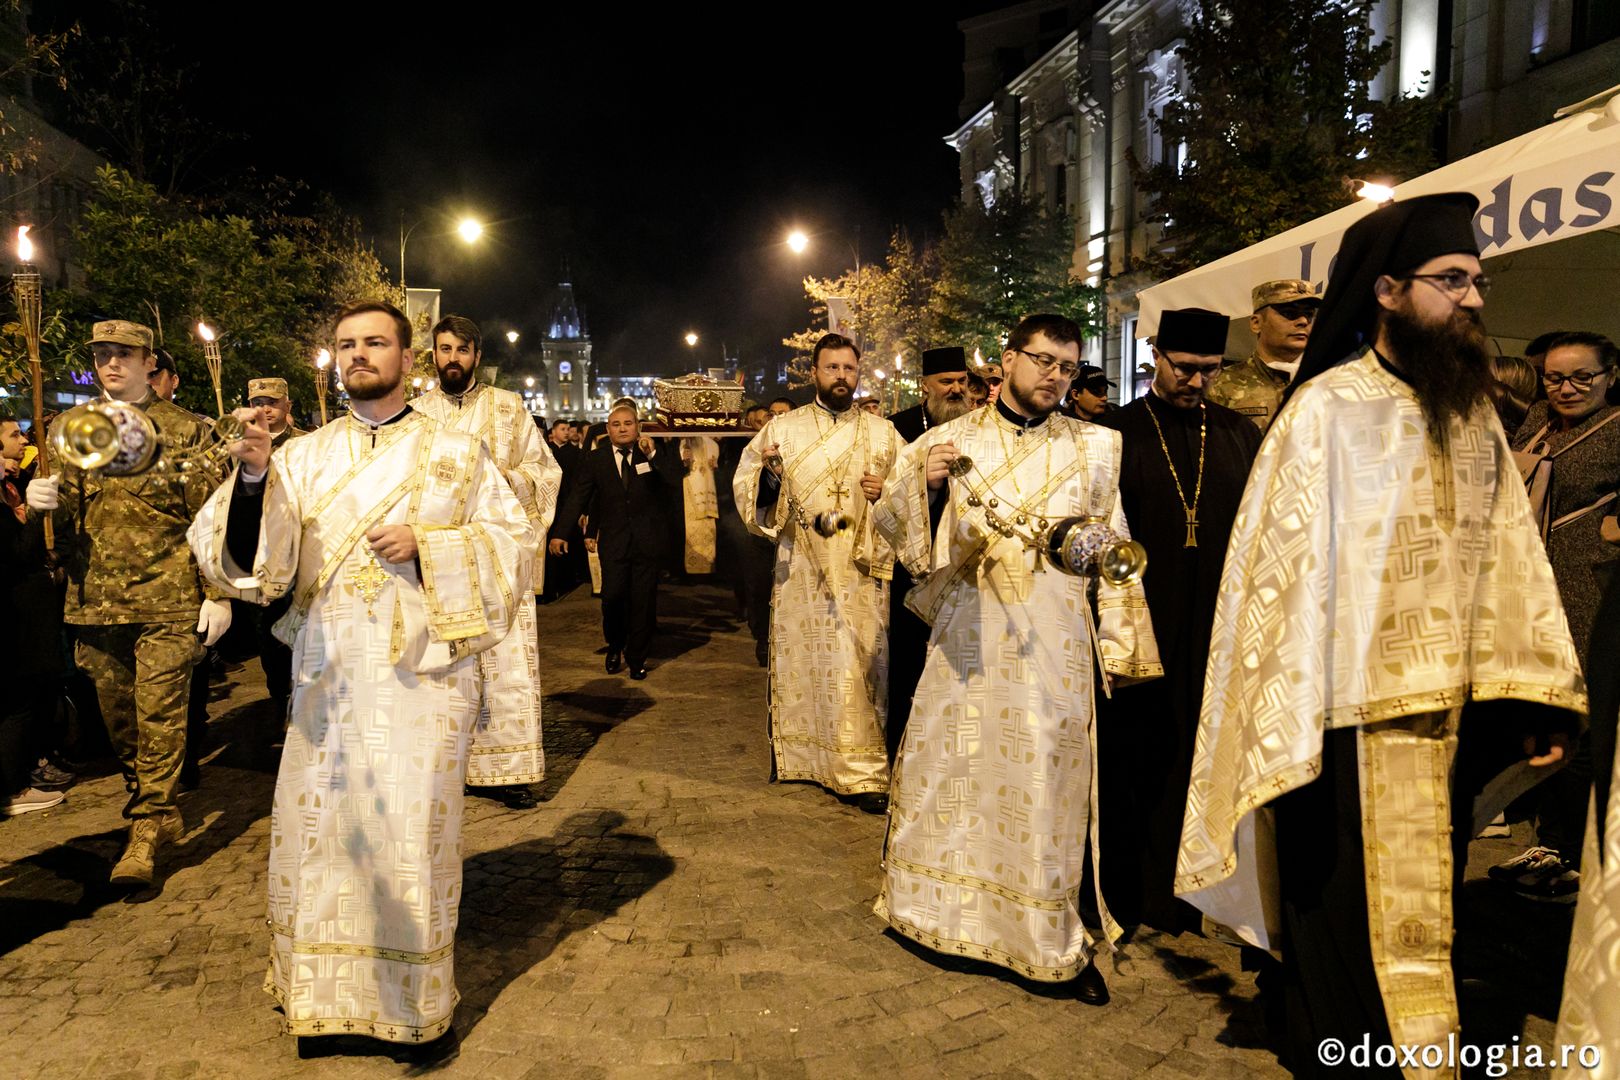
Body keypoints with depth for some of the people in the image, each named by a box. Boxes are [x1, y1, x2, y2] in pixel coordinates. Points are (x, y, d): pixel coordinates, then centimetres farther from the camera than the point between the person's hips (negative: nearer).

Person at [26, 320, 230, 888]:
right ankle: (155, 809, 28)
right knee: (118, 715, 12)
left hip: (167, 598, -4)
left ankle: (148, 826, 4)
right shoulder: (67, 430, 12)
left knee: (159, 712, -4)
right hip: (94, 597, 5)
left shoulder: (185, 431, 1)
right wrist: (41, 501, -10)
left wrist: (218, 594, -9)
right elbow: (60, 518, 15)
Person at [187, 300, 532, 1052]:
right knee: (320, 825, 6)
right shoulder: (304, 456, 7)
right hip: (327, 672, 2)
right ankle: (325, 991, 26)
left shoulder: (456, 453, 5)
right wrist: (252, 475, -23)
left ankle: (415, 996, 22)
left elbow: (514, 539, 1)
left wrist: (425, 544, -12)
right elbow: (253, 557, -5)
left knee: (411, 829, 3)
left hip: (422, 673, -2)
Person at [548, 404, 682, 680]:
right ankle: (615, 647, 23)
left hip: (648, 540, 0)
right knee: (613, 596, -5)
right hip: (613, 540, 0)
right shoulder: (594, 459, 4)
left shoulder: (655, 454, 3)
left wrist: (653, 453, -22)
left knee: (643, 600, 3)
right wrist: (560, 532, -6)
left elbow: (675, 480, -11)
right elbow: (577, 498, 2)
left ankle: (637, 657, 18)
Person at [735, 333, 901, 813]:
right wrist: (767, 474, -18)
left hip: (862, 570, 0)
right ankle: (797, 755, 25)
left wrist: (888, 494, -11)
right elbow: (747, 488, 3)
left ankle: (864, 773, 5)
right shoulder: (782, 428, 6)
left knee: (859, 666, -2)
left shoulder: (883, 433, 8)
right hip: (800, 570, 1)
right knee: (800, 661, 8)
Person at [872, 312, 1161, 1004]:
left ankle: (1056, 939, 16)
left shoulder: (1094, 447, 7)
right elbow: (892, 525, -1)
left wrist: (1117, 642, 5)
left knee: (1047, 778, 1)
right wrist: (925, 483, -21)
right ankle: (943, 907, 30)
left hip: (1054, 639, 0)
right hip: (967, 633, 1)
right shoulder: (954, 439, 4)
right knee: (951, 766, 8)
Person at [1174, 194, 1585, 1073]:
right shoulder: (1326, 410, -10)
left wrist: (1536, 695, 2)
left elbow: (1510, 561, 9)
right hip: (1352, 724, -6)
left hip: (1448, 719, 6)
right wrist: (1287, 728, -16)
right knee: (1351, 930, 8)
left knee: (1420, 922, 18)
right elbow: (1283, 568, -13)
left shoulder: (1474, 417, 7)